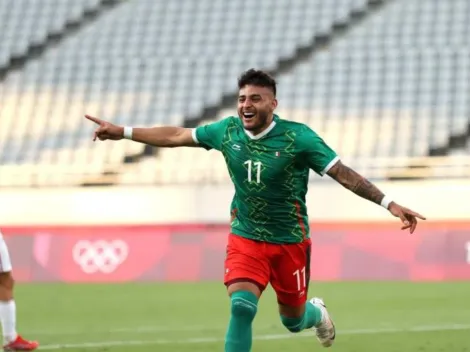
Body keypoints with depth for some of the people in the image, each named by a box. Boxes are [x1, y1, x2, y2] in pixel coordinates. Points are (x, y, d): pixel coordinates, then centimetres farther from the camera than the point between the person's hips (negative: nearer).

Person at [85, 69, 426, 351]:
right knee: (241, 306, -20)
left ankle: (317, 313, 51)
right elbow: (176, 136, 5)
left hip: (289, 242, -2)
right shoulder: (228, 131, -6)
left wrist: (390, 204, -25)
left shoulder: (298, 137, -17)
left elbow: (343, 173, -18)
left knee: (292, 320, 11)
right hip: (245, 239, 2)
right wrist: (122, 132, 5)